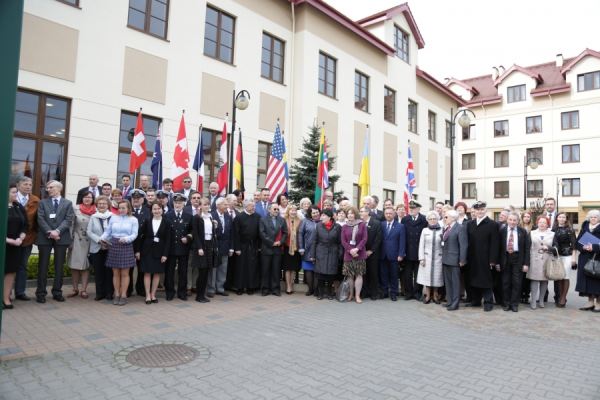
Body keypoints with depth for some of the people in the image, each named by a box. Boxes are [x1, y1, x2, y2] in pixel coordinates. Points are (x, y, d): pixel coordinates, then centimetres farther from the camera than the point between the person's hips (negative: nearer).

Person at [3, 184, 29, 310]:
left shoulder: (19, 207, 7)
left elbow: (26, 225, 9)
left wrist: (20, 238, -5)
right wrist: (7, 239, -17)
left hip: (16, 245, 4)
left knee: (11, 271, 6)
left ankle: (6, 299, 14)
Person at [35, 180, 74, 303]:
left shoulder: (68, 203, 8)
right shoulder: (42, 203, 10)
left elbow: (68, 220, -3)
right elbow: (40, 219, -1)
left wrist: (57, 231, -16)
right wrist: (49, 232, -14)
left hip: (61, 237, 0)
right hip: (45, 237, 0)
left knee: (59, 265, 5)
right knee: (43, 265, 3)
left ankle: (57, 292, 13)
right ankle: (41, 293, 10)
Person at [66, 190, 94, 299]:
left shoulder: (96, 211, 0)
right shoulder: (75, 209, 0)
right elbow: (71, 225, 0)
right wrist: (70, 241, -3)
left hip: (90, 241, 0)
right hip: (77, 240, 0)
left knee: (86, 266, 7)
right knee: (74, 266, 6)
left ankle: (84, 290, 14)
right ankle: (75, 289, 19)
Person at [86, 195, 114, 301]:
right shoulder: (93, 217, 6)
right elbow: (89, 232, 0)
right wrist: (99, 240, -13)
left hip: (110, 248, -1)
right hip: (97, 248, 2)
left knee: (109, 271, 2)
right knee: (98, 272, 5)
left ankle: (110, 293, 12)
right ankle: (100, 293, 16)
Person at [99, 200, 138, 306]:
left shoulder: (133, 220, 2)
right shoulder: (113, 218, 9)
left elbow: (134, 234, -4)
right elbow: (108, 231, 8)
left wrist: (126, 239, -22)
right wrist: (102, 238, -12)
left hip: (126, 246, -2)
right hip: (113, 246, 2)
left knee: (124, 273, 2)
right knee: (115, 273, 7)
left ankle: (123, 296, 11)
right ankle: (117, 295, 18)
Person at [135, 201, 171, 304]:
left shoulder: (167, 222, -2)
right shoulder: (147, 221, 2)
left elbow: (167, 240, -4)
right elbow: (140, 235, 3)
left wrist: (165, 254, -8)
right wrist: (137, 250, -2)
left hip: (159, 251, 0)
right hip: (147, 249, 0)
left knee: (157, 273, 5)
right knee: (147, 273, 1)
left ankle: (153, 295, 17)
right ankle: (148, 295, 9)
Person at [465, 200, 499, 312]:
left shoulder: (493, 225, -4)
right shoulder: (469, 224, 9)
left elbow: (495, 244, -8)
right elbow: (467, 241, 7)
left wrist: (492, 260, -12)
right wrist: (466, 257, 2)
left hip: (485, 259, -4)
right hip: (472, 259, 5)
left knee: (486, 280, 4)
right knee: (473, 279, 12)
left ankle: (488, 303, 15)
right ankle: (475, 301, 25)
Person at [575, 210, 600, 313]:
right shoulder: (584, 228, 11)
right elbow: (578, 241, 7)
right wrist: (583, 247, -11)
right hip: (585, 259, 4)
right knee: (587, 279, 4)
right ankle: (590, 302, 12)